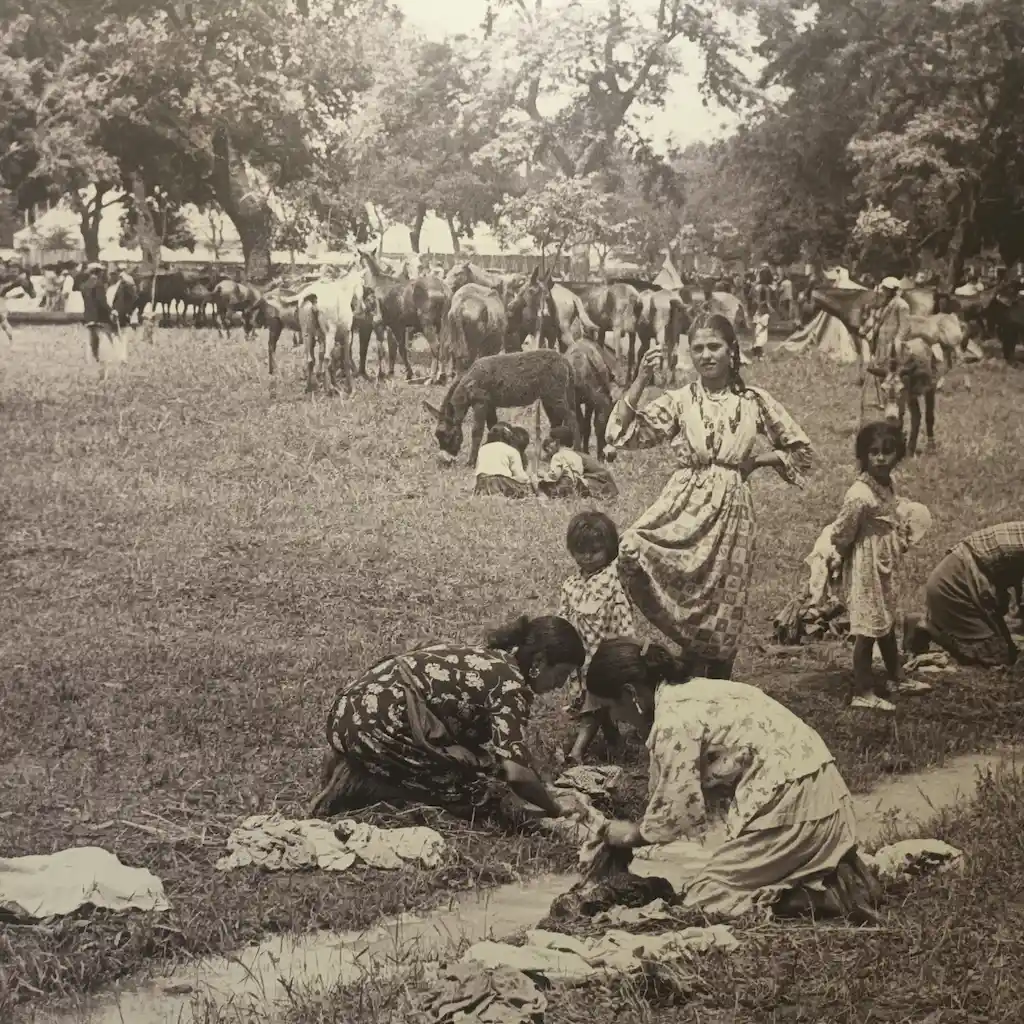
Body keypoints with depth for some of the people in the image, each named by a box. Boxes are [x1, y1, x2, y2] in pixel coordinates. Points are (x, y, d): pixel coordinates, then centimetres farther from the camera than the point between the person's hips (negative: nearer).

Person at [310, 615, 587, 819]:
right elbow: (516, 773, -18)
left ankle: (356, 768, 11)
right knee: (482, 787, -1)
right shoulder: (510, 683, -9)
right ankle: (364, 786, -7)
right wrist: (556, 810, -2)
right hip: (381, 723, -10)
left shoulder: (487, 658, 19)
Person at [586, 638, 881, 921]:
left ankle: (829, 894, -9)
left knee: (704, 899, -1)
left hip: (789, 803, -10)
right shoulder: (691, 693, 16)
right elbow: (681, 792, 23)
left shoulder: (674, 719, -14)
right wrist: (641, 826, 23)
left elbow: (677, 811, -11)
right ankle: (835, 878, 9)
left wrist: (633, 834, 7)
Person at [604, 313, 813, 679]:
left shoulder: (755, 401, 5)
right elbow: (622, 432, -7)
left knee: (723, 613, 3)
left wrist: (756, 461, 1)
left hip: (732, 509, 0)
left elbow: (800, 451, 15)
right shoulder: (679, 400, 3)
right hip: (685, 504, 0)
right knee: (632, 549, -29)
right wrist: (641, 381, -14)